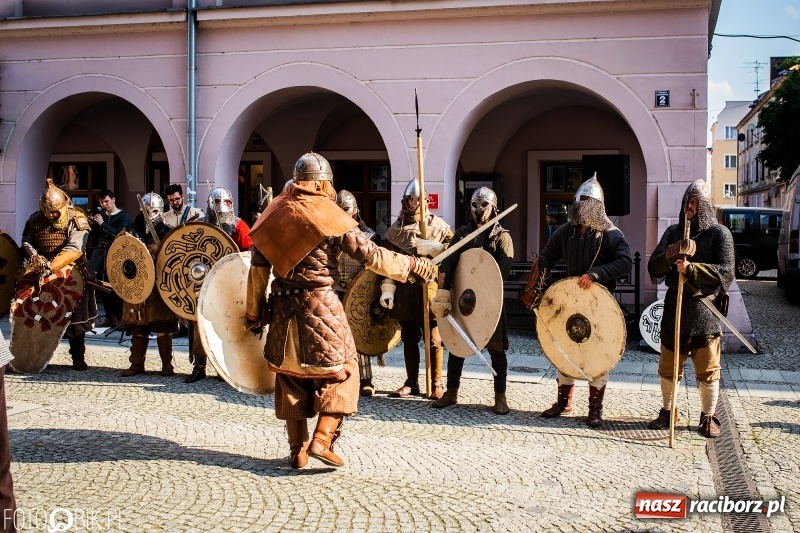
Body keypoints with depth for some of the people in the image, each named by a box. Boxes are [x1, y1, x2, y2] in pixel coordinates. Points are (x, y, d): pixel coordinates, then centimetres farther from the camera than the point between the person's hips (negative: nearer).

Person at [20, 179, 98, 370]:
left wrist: (51, 265, -37)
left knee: (75, 317, 4)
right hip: (44, 276, 3)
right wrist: (34, 256, -18)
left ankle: (78, 358, 13)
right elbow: (26, 241, 5)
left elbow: (74, 249, -27)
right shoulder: (35, 220, -1)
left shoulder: (77, 220, -15)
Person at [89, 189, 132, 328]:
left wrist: (103, 224, -19)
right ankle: (110, 317, 15)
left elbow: (119, 234, -17)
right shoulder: (100, 214, 15)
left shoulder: (124, 216, -2)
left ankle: (119, 318, -8)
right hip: (101, 254, 6)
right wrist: (92, 225, -1)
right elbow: (94, 236, 17)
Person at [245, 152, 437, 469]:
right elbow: (370, 255, -10)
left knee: (290, 375, 14)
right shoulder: (330, 216, -7)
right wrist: (412, 265, 0)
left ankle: (297, 450, 17)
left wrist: (254, 312, 13)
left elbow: (258, 267, 6)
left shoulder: (274, 214, 6)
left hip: (283, 307, 5)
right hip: (320, 305, -5)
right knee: (339, 371, 9)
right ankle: (322, 440, -2)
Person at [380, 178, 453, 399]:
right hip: (405, 290, 3)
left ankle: (436, 383, 9)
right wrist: (387, 289, -3)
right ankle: (411, 382, 19)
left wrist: (431, 248, -19)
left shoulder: (437, 224, 3)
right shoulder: (395, 228, 10)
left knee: (434, 338, -1)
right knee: (409, 338, 9)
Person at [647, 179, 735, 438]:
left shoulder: (719, 234, -3)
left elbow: (726, 272, -14)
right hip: (674, 310, 4)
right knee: (668, 368, 12)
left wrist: (691, 268, -25)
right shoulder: (673, 232, 9)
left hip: (705, 312, -4)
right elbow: (653, 267, 3)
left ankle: (709, 417, 18)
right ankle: (668, 410, 28)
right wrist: (670, 255, -18)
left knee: (708, 370, 3)